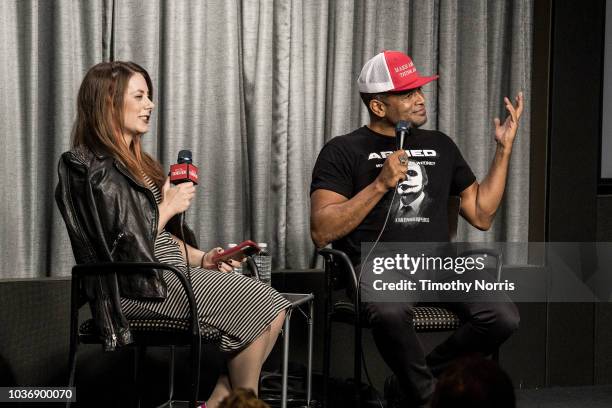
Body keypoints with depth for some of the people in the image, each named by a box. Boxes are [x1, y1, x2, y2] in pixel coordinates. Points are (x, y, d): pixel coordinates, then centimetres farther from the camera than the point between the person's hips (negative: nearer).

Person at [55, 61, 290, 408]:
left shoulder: (132, 161, 19)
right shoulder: (99, 170, -13)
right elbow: (128, 243, -19)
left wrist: (202, 259, 6)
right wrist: (168, 207, -8)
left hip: (166, 270, 10)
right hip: (137, 288, -10)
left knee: (272, 310, -6)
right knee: (262, 306, -11)